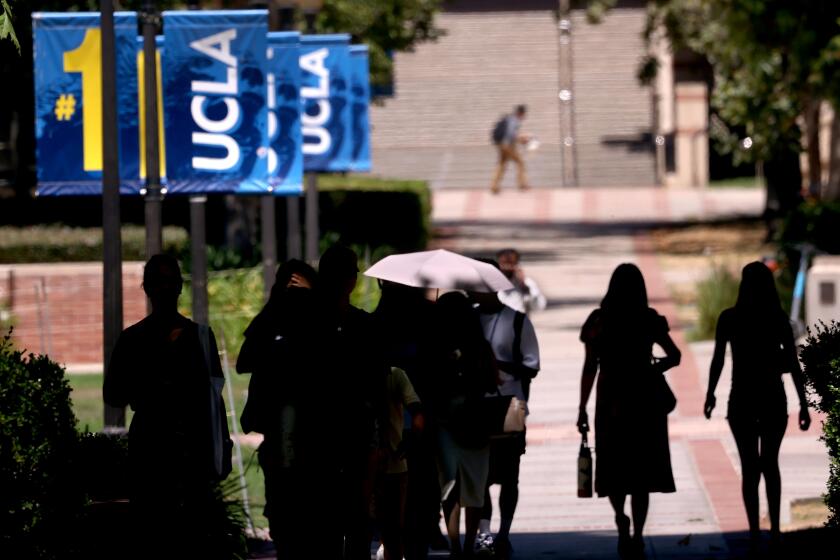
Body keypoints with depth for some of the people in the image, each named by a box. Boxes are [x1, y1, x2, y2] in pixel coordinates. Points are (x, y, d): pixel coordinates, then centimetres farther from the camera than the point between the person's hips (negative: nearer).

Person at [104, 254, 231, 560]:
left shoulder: (200, 335, 13)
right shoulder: (133, 339, 9)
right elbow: (113, 395, 8)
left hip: (195, 446, 1)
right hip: (150, 447, -1)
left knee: (198, 532, -7)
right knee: (151, 534, -6)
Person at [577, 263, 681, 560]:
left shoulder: (599, 320, -4)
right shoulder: (650, 320, -1)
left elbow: (590, 368, -5)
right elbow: (674, 356, 5)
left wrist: (583, 408, -1)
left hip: (611, 403, -1)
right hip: (645, 402, 1)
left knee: (614, 467, 9)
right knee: (641, 469, 6)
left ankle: (622, 519, -15)